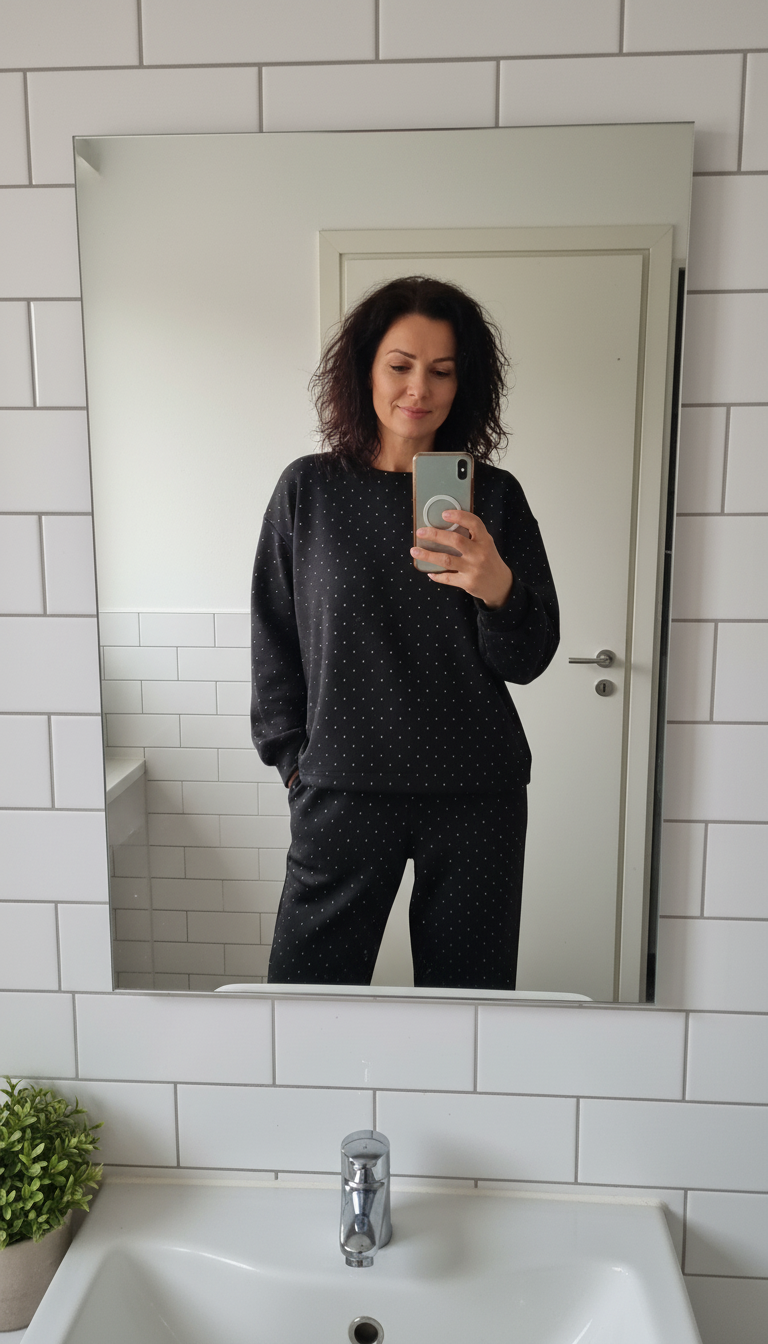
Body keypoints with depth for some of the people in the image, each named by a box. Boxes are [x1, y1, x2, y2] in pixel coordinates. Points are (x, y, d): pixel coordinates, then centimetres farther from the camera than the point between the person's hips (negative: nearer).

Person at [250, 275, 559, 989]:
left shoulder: (494, 496, 3)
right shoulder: (309, 488, 1)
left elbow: (528, 661, 1)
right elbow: (274, 643, 7)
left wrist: (498, 589, -18)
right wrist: (295, 761, 3)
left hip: (477, 795, 1)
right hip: (343, 790, 0)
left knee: (465, 1001, 12)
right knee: (306, 994, 5)